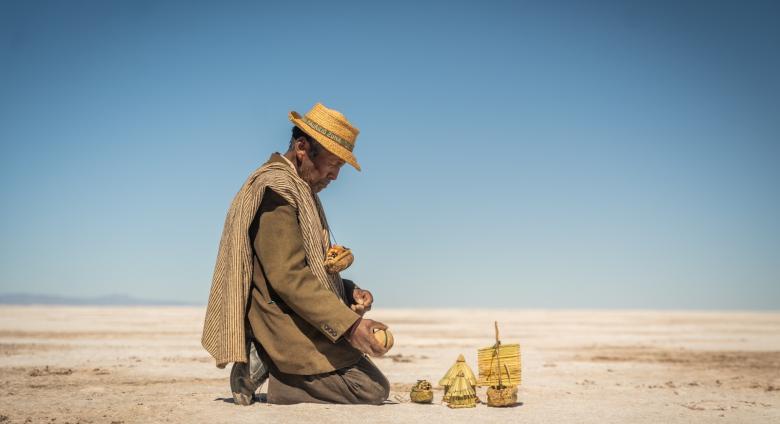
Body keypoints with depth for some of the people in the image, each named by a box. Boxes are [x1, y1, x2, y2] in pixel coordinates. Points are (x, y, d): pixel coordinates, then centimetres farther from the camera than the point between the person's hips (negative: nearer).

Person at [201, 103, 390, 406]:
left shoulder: (298, 191, 16)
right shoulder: (276, 189, -17)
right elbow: (288, 277, -26)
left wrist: (349, 291, 3)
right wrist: (348, 323, -29)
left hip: (301, 325, 10)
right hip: (292, 333, -10)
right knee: (373, 389, -10)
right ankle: (274, 372, -7)